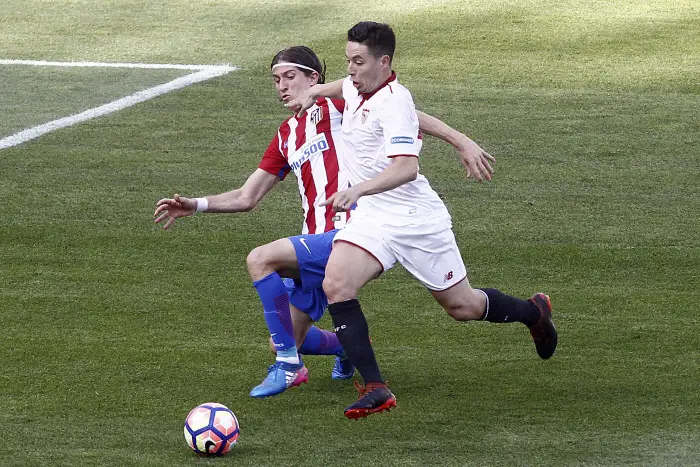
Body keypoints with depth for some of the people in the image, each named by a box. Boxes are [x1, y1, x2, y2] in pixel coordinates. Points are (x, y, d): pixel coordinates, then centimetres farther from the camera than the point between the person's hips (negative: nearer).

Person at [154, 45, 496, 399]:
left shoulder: (333, 104, 1)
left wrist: (461, 142, -13)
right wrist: (195, 205, 7)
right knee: (286, 340, 8)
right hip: (317, 239, 8)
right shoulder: (286, 136, 21)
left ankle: (288, 365, -18)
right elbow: (246, 198, 21)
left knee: (261, 259, -25)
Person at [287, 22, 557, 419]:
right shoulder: (356, 89, 3)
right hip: (371, 218, 7)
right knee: (336, 285, -20)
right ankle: (375, 389, -19)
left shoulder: (394, 102, -23)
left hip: (416, 218, -7)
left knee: (462, 306, 8)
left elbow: (406, 167, -37)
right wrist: (314, 92, 26)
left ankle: (534, 312, 41)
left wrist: (358, 189, -49)